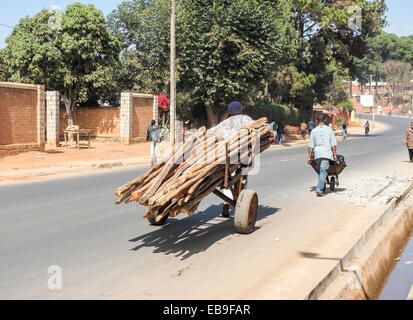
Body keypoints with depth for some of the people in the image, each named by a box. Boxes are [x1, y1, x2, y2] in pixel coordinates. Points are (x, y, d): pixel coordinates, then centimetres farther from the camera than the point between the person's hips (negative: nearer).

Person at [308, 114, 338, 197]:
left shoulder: (314, 131, 6)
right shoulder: (329, 129, 4)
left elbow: (311, 146, 3)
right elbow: (333, 144, 1)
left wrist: (309, 157, 6)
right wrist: (335, 155, 6)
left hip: (317, 153, 2)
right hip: (327, 153, -2)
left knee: (320, 171, 17)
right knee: (323, 171, -5)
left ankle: (322, 189, 22)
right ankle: (319, 189, -16)